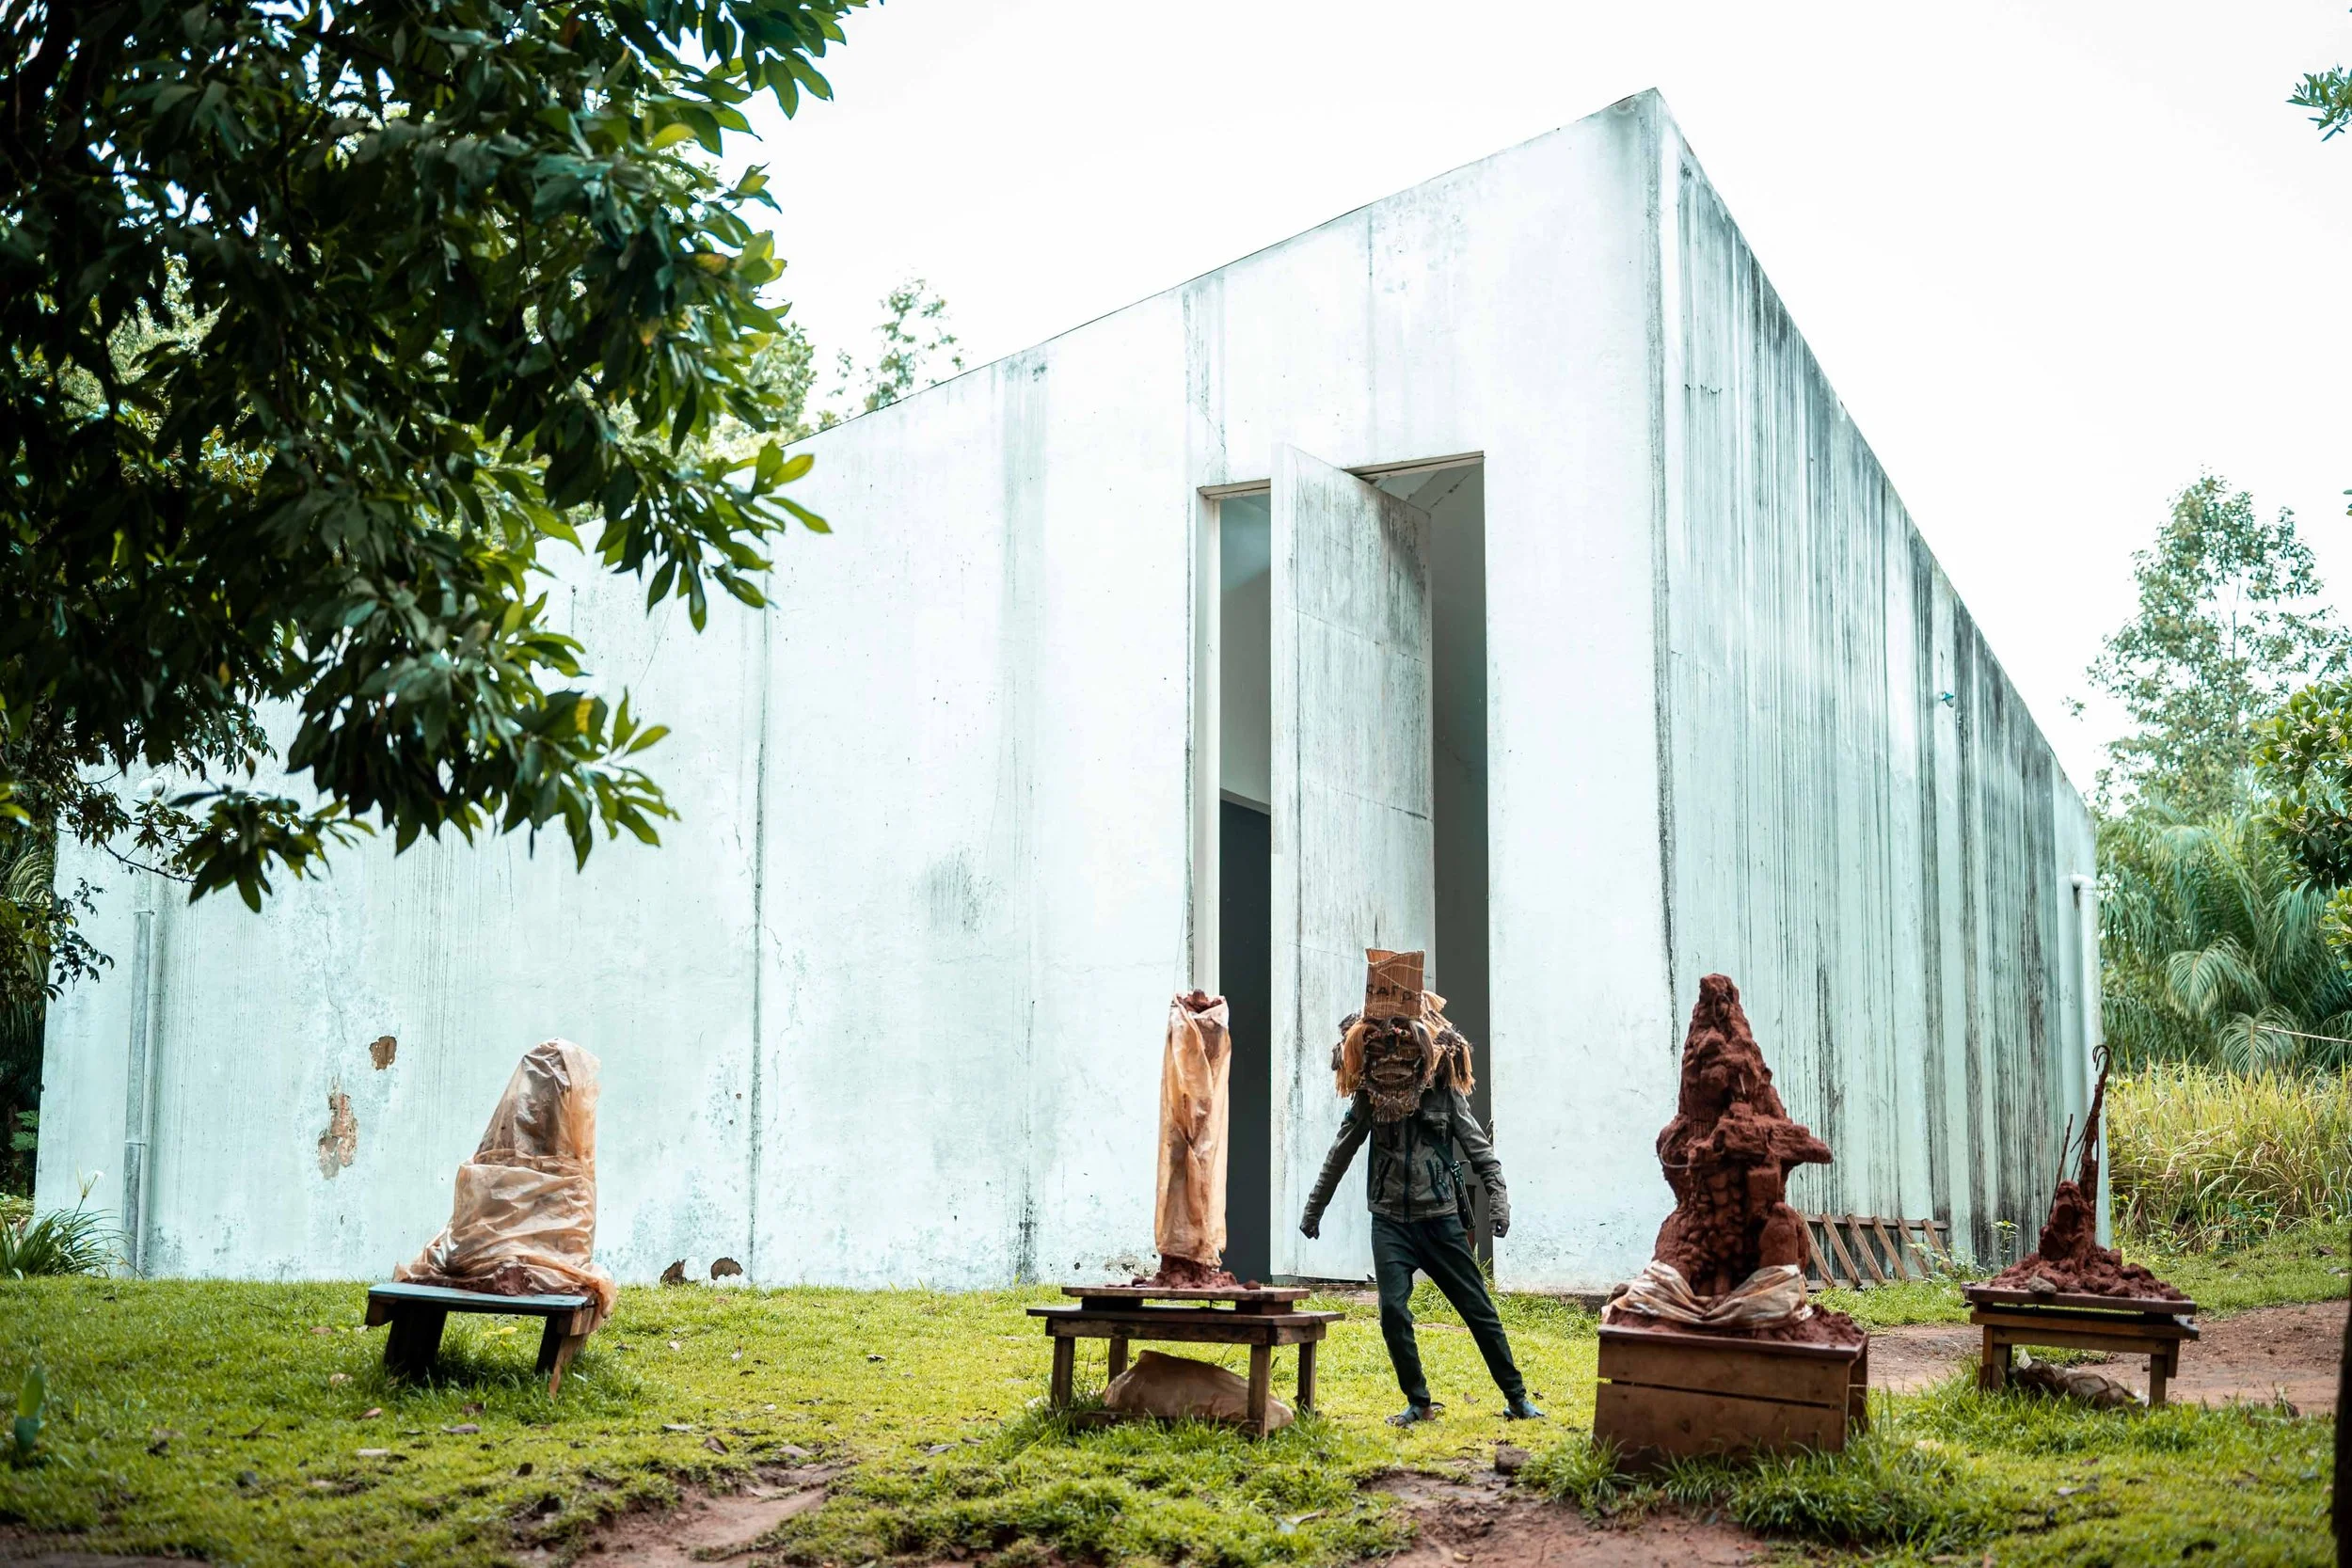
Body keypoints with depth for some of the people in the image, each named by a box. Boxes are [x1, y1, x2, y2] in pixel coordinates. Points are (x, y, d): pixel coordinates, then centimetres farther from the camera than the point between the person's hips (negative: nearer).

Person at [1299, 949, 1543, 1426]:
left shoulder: (1443, 1088, -3)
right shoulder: (1369, 1093, 3)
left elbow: (1477, 1145, -3)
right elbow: (1342, 1151, 12)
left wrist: (1498, 1195, -16)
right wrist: (1314, 1207, 16)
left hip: (1441, 1217, -2)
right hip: (1391, 1220, 2)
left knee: (1478, 1309, 3)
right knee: (1393, 1311, -8)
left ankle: (1517, 1399, 12)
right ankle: (1419, 1403, 8)